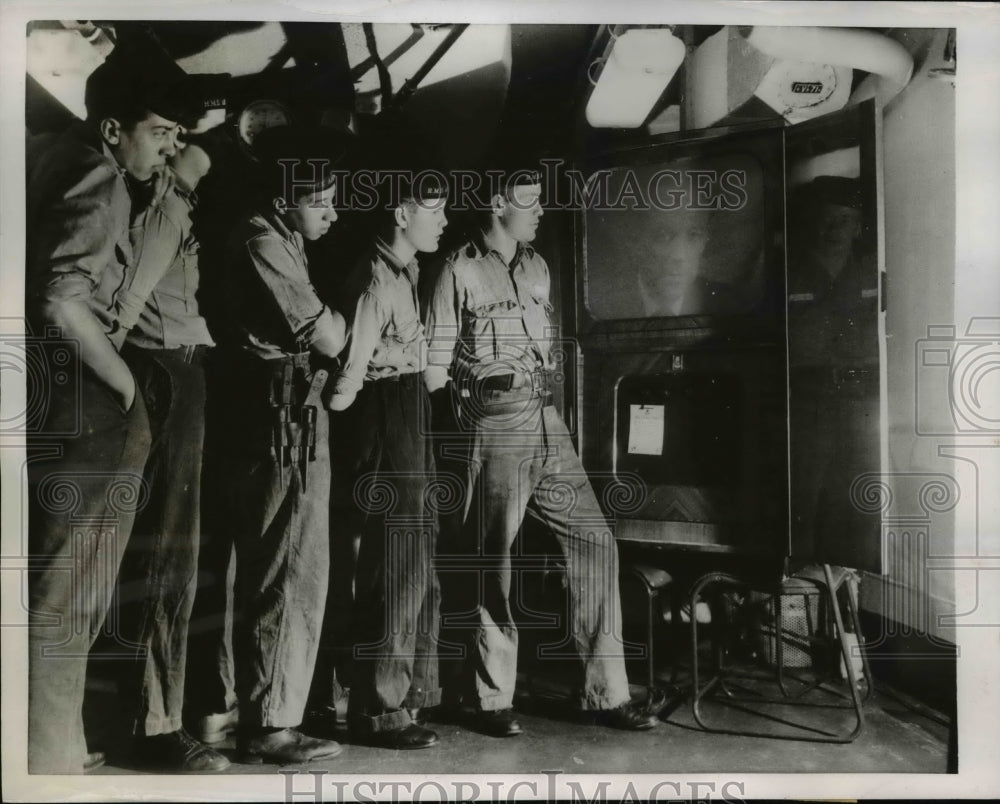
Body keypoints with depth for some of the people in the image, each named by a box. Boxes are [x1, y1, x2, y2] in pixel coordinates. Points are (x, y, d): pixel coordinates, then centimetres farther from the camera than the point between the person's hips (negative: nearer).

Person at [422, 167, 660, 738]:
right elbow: (435, 366, -4)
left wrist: (545, 402, 16)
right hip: (495, 423, -6)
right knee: (494, 558, 0)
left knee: (595, 540, 2)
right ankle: (493, 701, 13)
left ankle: (607, 692, 11)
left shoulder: (538, 268, 18)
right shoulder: (460, 272, -3)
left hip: (547, 420, 7)